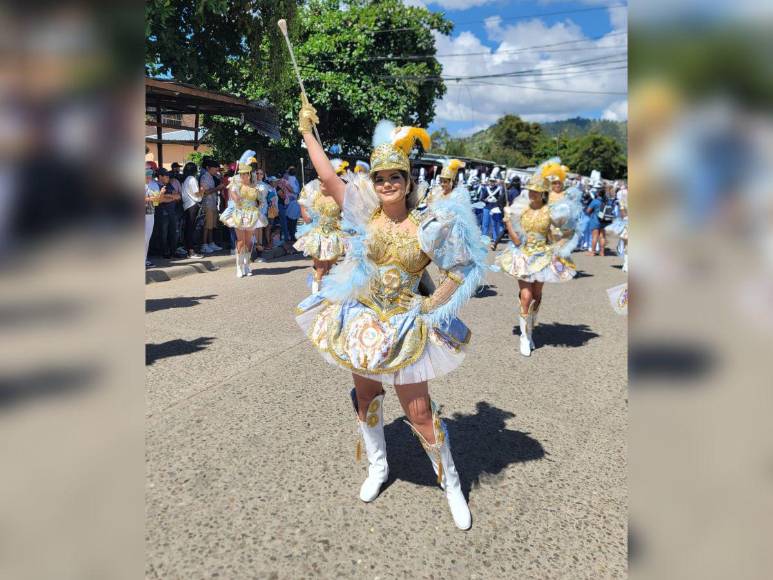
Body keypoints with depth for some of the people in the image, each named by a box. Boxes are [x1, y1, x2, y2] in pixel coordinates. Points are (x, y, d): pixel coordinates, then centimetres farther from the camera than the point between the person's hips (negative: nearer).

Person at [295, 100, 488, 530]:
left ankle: (451, 483, 22)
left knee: (420, 411, 1)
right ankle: (378, 467, 42)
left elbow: (458, 273, -5)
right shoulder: (367, 212, -3)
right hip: (362, 321, 4)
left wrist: (431, 307, -11)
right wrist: (307, 132, 3)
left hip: (405, 327, -3)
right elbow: (329, 177, -2)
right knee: (366, 396, 18)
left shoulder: (427, 226, -10)